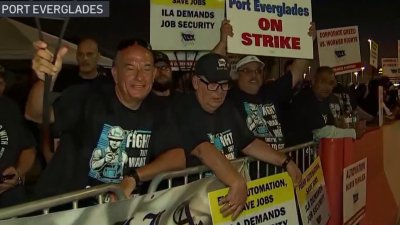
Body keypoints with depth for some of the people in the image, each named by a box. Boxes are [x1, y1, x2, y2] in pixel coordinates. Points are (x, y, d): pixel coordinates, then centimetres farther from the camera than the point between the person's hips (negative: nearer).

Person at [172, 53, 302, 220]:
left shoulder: (228, 109, 10)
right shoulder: (182, 112, -14)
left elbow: (249, 144, 14)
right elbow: (204, 150, -28)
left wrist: (286, 162, 5)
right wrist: (238, 182, -38)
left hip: (229, 187, 6)